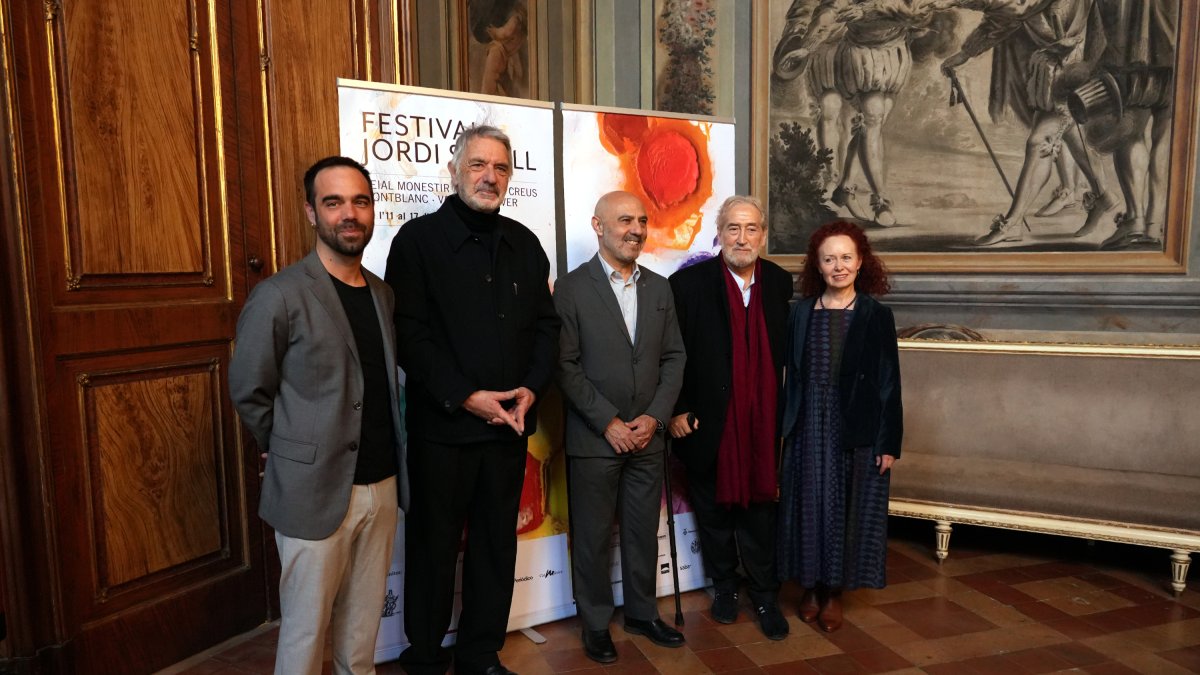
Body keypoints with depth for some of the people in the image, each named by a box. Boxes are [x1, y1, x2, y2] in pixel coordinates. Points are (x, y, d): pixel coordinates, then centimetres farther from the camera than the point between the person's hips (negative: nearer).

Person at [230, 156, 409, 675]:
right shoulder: (279, 297, -12)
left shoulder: (382, 294, 7)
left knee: (364, 623, 17)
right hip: (314, 491, -5)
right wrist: (295, 455, 3)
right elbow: (248, 393, -5)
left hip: (382, 486, 5)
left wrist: (386, 461, 9)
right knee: (306, 628, 10)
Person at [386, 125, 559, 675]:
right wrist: (466, 397, -17)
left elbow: (546, 324, 10)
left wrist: (532, 387, -6)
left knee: (497, 543, 13)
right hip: (442, 424, -4)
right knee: (434, 545, 9)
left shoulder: (524, 243, 9)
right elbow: (410, 334, -12)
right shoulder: (418, 238, -5)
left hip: (509, 423, 4)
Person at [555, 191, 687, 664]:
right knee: (593, 537, 8)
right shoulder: (571, 287, -6)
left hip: (648, 436, 4)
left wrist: (655, 417, -5)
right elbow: (565, 365, -10)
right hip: (593, 438, -4)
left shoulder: (660, 288, 8)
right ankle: (596, 624, 26)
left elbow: (674, 358, 7)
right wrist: (608, 422, -13)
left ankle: (642, 613, 33)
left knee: (644, 532, 14)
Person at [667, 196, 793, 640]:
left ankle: (765, 596, 27)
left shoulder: (780, 283, 2)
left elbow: (786, 349, 6)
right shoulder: (688, 283, -8)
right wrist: (676, 411, -8)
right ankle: (724, 587, 34)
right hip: (707, 422, -1)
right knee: (714, 508, 14)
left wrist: (785, 409, 3)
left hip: (761, 422, 2)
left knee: (760, 509, 10)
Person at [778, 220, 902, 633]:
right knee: (808, 505, 9)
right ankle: (810, 588, 26)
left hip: (856, 430, -2)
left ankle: (834, 593, 24)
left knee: (846, 508, 7)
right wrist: (783, 427, 1)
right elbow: (791, 375, 4)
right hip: (808, 428, 2)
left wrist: (890, 442, -6)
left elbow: (889, 382, -4)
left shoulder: (876, 315, -4)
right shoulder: (801, 312, 3)